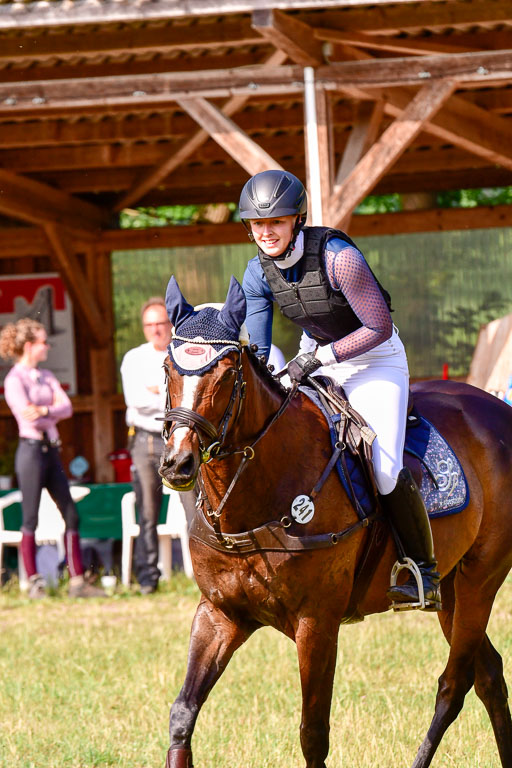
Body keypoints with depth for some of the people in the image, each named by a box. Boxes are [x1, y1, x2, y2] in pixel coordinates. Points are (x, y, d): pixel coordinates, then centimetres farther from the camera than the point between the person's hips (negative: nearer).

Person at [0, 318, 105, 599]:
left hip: (51, 450, 7)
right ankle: (34, 582, 5)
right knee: (30, 519, -2)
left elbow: (67, 407, 1)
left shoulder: (47, 377, 15)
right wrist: (54, 413, -5)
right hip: (31, 449, -7)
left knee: (71, 515, 3)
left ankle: (77, 581, 4)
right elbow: (26, 413, -19)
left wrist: (44, 411, -16)